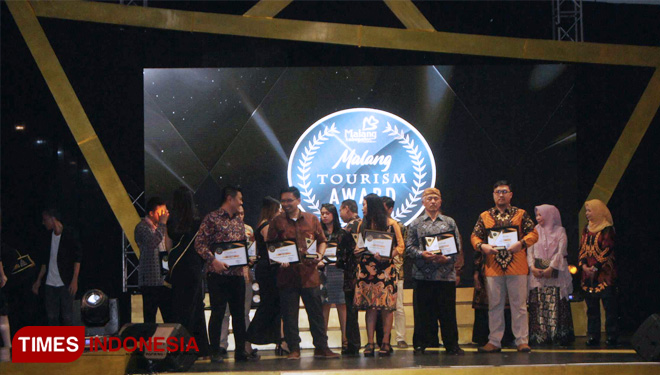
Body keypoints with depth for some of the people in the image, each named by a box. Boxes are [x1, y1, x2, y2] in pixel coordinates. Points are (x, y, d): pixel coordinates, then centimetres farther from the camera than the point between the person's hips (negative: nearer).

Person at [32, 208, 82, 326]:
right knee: (52, 317, 5)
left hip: (65, 284, -6)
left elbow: (77, 258, -8)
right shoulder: (48, 237, 13)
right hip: (50, 284, 6)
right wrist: (38, 280, 15)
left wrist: (74, 280, -16)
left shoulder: (70, 234, -5)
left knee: (67, 316, -4)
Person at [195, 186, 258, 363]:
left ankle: (240, 351, 14)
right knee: (218, 313, -1)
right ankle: (215, 352, 8)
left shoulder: (238, 221, 16)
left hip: (237, 273, 6)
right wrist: (213, 260, -20)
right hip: (218, 274, -6)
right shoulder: (212, 218, -6)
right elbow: (199, 243, -11)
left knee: (239, 313, 8)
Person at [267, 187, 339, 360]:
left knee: (316, 311, 3)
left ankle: (321, 347, 9)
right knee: (289, 314, 2)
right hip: (287, 273, -1)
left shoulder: (311, 219, 10)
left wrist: (319, 255, -3)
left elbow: (322, 241, 16)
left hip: (309, 272, 1)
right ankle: (294, 349, 9)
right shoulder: (277, 222, 7)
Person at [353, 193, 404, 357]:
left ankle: (385, 342, 0)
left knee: (386, 306, -5)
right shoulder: (363, 225, 15)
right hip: (366, 268, 4)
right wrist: (358, 250, 0)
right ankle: (370, 343, 0)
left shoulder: (390, 224, 0)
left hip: (385, 268, -4)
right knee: (370, 306, -1)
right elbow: (358, 245, 24)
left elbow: (400, 246, -2)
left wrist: (386, 256, -17)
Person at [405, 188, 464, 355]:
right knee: (423, 311, 2)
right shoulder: (415, 224, 9)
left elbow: (458, 247, 6)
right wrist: (422, 254, -14)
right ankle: (420, 344, 11)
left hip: (446, 274, 1)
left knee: (448, 311, 3)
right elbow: (409, 247, 4)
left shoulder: (449, 222, 11)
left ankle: (451, 345, 11)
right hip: (423, 274, 0)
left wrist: (447, 258, -11)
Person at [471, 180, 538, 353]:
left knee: (519, 304, 0)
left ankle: (522, 341, 5)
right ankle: (494, 341, 12)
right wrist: (482, 246, -12)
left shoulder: (521, 214, 6)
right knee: (494, 305, 6)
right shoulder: (485, 216, 12)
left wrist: (521, 243, -18)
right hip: (493, 267, 2)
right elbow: (475, 236, 10)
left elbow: (533, 234, 1)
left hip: (517, 267, -2)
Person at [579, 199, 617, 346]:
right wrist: (584, 265, -5)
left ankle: (612, 336, -2)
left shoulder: (607, 229, -5)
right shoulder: (587, 230, 16)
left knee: (609, 306, -5)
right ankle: (593, 336, 9)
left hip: (605, 274, -6)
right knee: (591, 307, 6)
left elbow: (607, 250, -11)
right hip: (588, 274, 6)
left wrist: (595, 268, -15)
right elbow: (582, 249, 12)